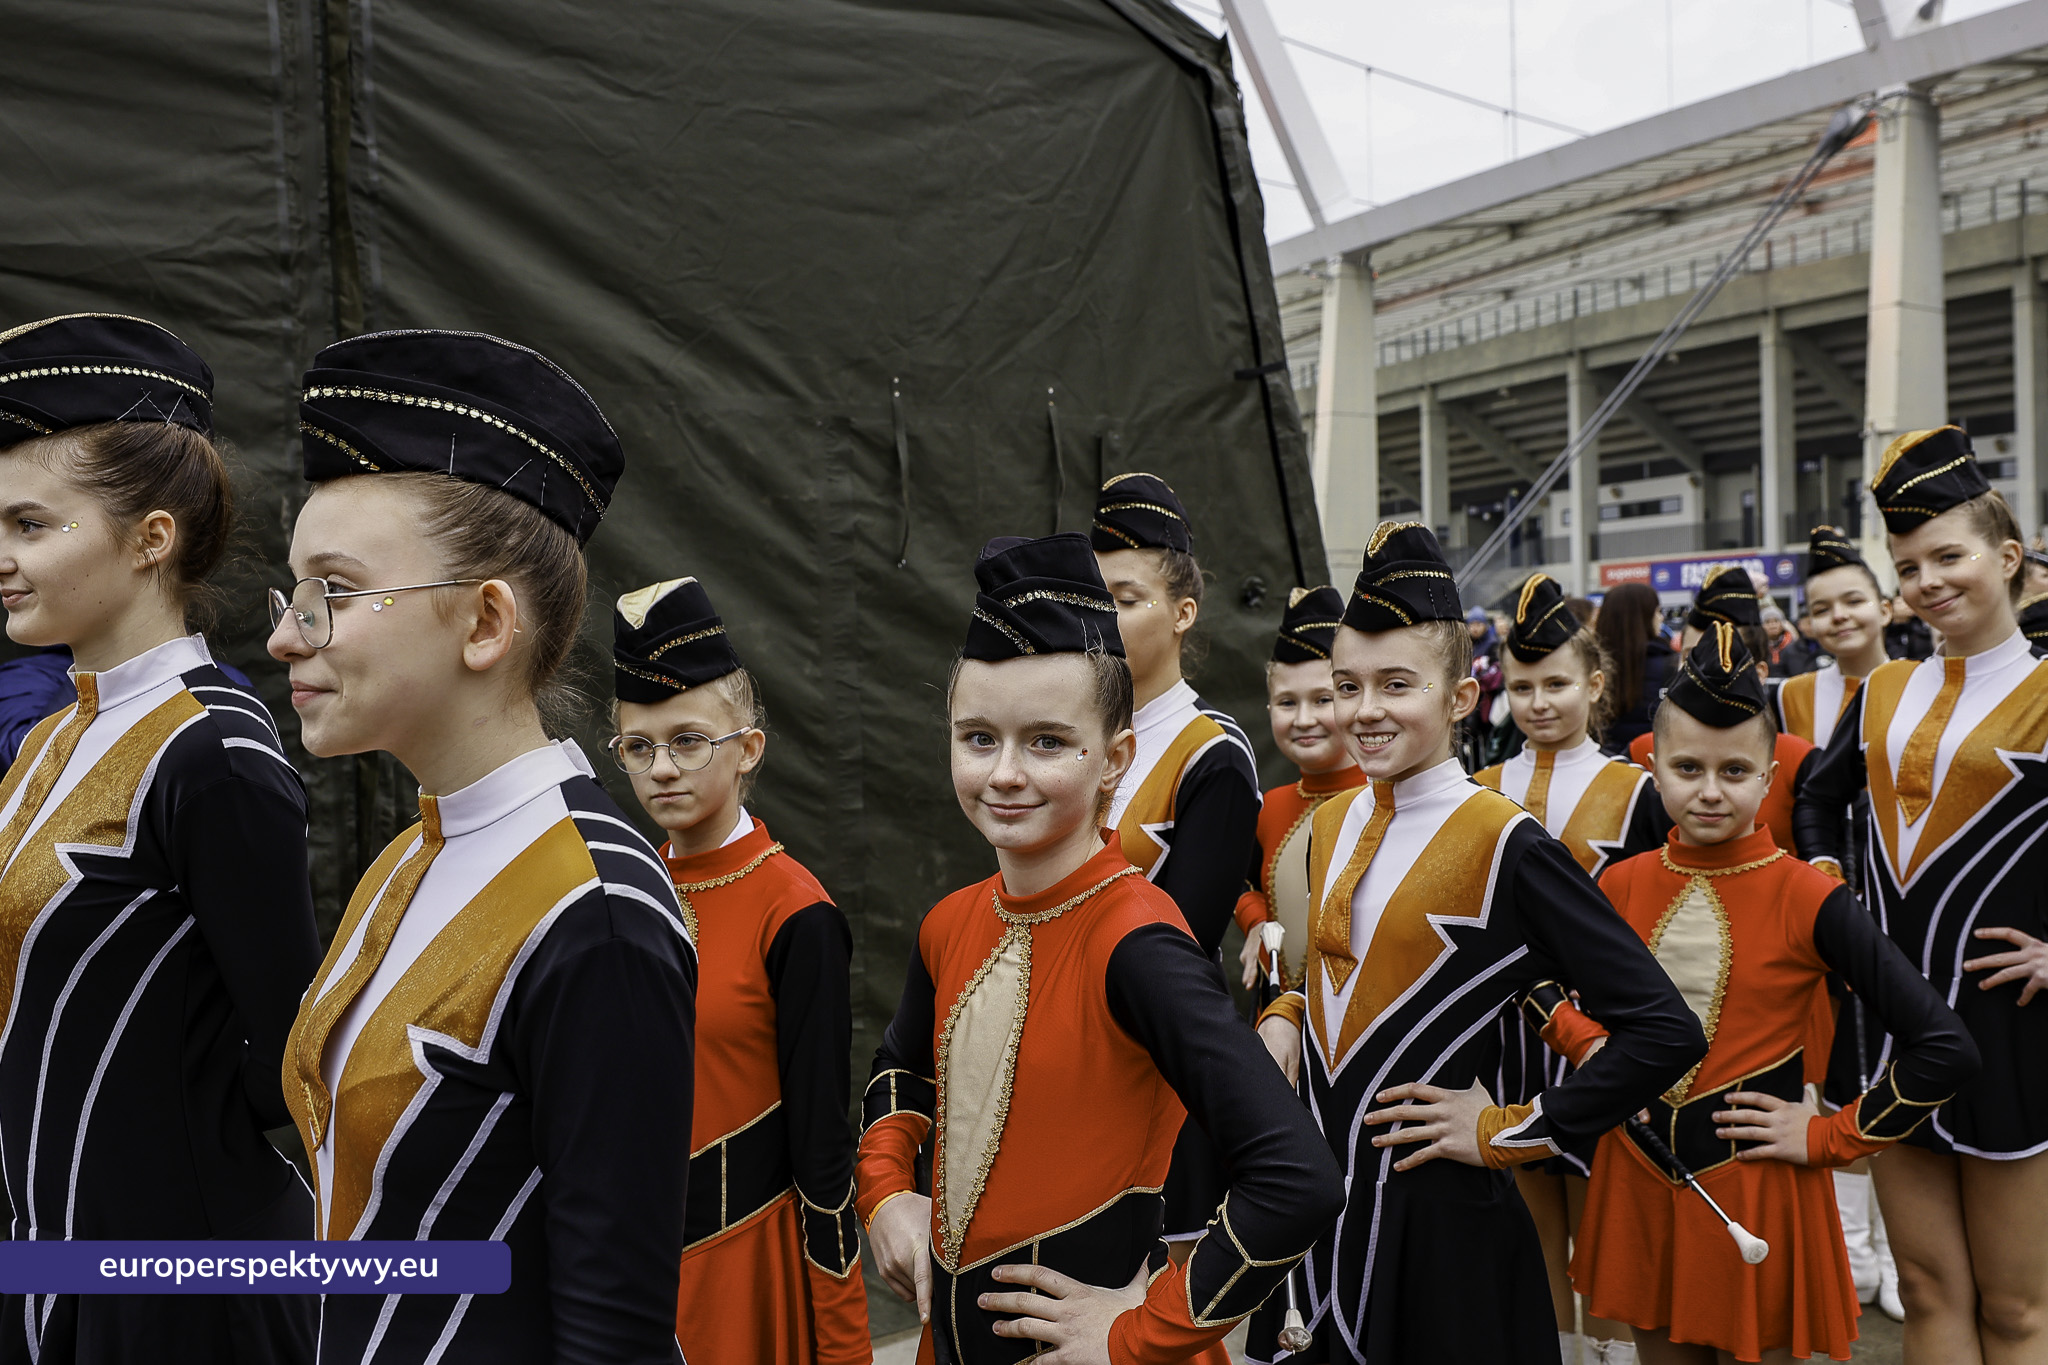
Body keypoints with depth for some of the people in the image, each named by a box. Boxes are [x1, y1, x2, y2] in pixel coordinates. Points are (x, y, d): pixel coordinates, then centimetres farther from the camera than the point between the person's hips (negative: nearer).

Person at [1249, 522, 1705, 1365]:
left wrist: (1509, 1132, -13)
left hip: (1437, 1215, -5)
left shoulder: (1504, 844, -15)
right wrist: (1284, 1016, 2)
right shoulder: (1330, 828, 4)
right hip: (1314, 1196, 6)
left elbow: (1668, 1032, -18)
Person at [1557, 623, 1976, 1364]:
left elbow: (1944, 1047, -16)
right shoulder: (1624, 886, -2)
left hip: (1758, 1190, -3)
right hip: (1638, 1180, 4)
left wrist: (1829, 1136, -12)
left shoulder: (1808, 899, -14)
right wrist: (1590, 1046, -2)